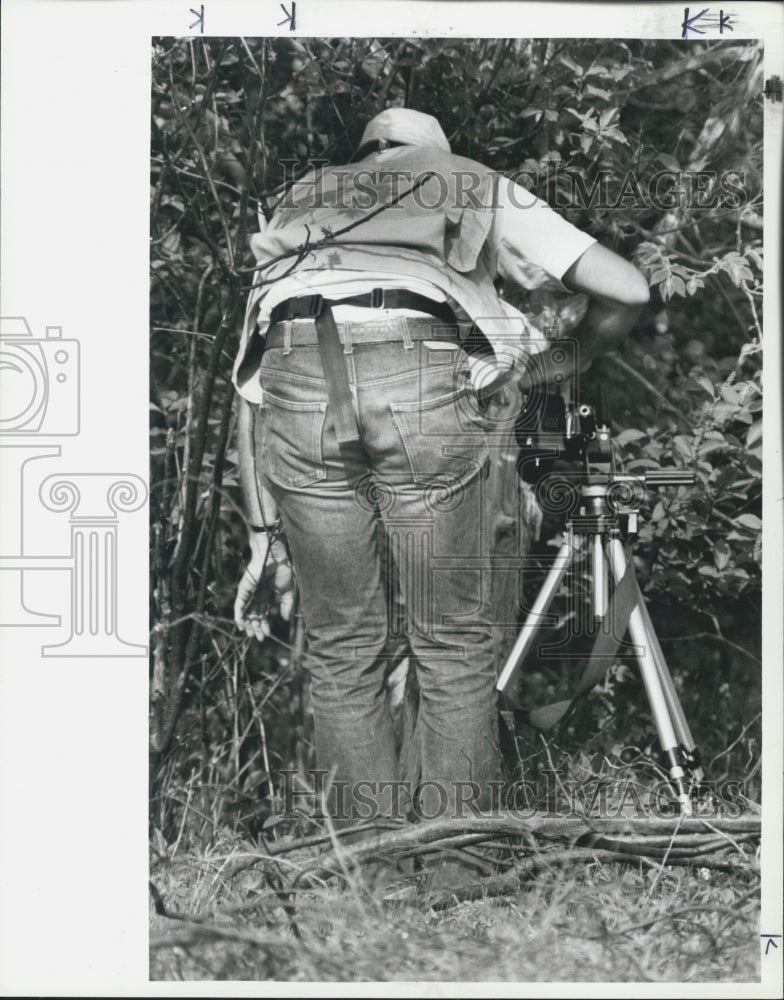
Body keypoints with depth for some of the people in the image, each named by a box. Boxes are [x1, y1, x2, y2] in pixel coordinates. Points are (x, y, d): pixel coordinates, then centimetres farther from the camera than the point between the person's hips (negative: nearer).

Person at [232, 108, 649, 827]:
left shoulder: (300, 203, 38)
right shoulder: (475, 184, 32)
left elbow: (251, 382, 30)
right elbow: (627, 290, 24)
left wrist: (264, 533, 30)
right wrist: (576, 359, 43)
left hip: (298, 378, 2)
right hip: (422, 369, -2)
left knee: (343, 652, 11)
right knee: (453, 645, 8)